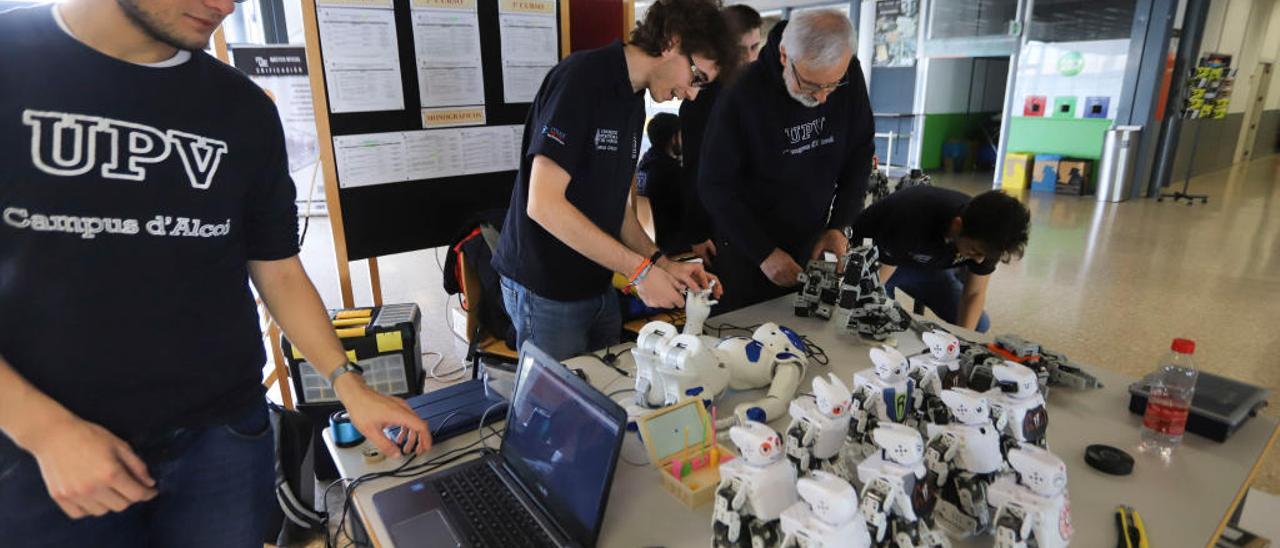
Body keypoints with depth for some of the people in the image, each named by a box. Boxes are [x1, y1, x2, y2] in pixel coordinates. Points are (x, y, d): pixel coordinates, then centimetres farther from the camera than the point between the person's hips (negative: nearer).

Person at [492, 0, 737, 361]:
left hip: (597, 286, 8)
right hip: (546, 290, -8)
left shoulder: (634, 101, 9)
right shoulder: (582, 78, -18)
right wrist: (640, 270, -21)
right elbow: (544, 204, -24)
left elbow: (616, 206, 11)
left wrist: (663, 263, -4)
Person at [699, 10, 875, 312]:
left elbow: (860, 153, 2)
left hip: (810, 247, 4)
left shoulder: (849, 76, -9)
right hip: (747, 253, -4)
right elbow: (716, 185, -17)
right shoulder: (742, 96, -23)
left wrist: (839, 225, -7)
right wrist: (764, 253, -19)